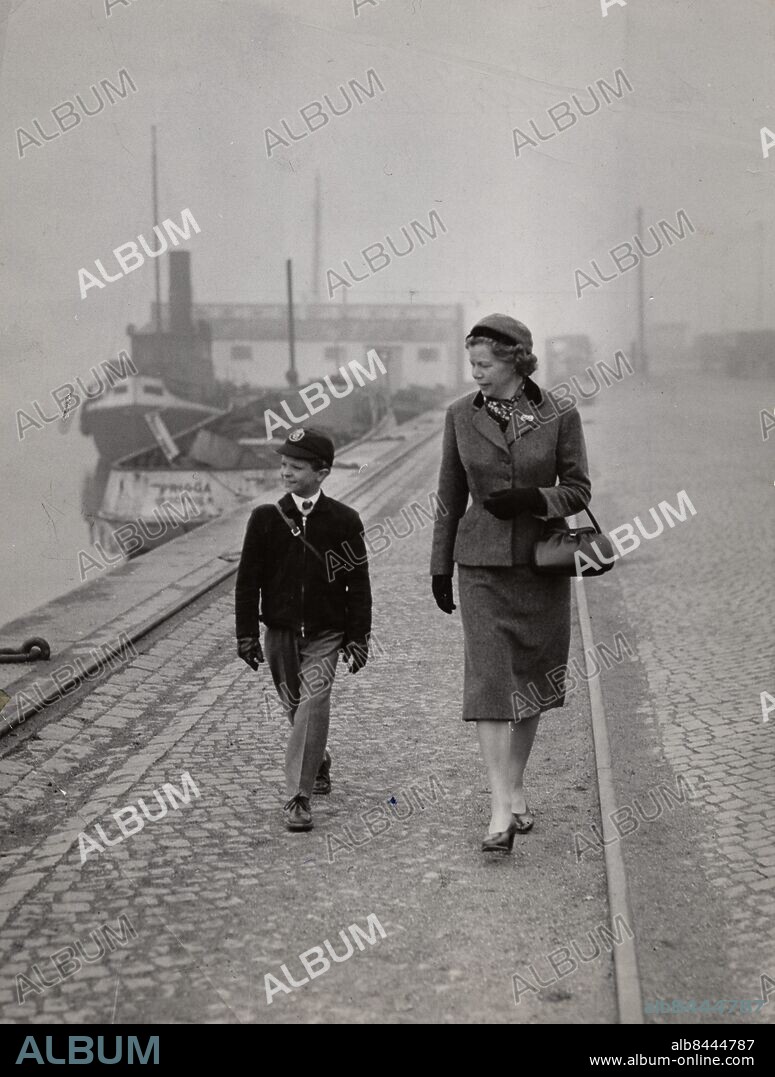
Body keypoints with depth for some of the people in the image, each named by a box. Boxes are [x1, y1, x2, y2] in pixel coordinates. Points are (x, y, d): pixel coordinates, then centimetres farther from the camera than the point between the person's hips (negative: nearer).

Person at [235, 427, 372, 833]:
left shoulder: (343, 520, -4)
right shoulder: (266, 518, -1)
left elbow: (358, 583, 1)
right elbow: (248, 580, 3)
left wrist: (358, 638, -2)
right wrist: (246, 634, -1)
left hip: (325, 635, -2)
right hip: (280, 632, 3)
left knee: (312, 702, -17)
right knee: (295, 706, 14)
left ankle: (298, 796, -15)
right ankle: (318, 765, 42)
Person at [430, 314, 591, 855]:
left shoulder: (560, 414, -5)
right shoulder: (461, 414, 1)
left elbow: (579, 490, -1)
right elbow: (451, 495, 7)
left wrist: (531, 499, -19)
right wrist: (440, 567, 8)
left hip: (543, 561, 0)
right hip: (482, 564, 0)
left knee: (530, 679, 10)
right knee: (489, 680, -10)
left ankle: (515, 785, 30)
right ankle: (503, 809, -10)